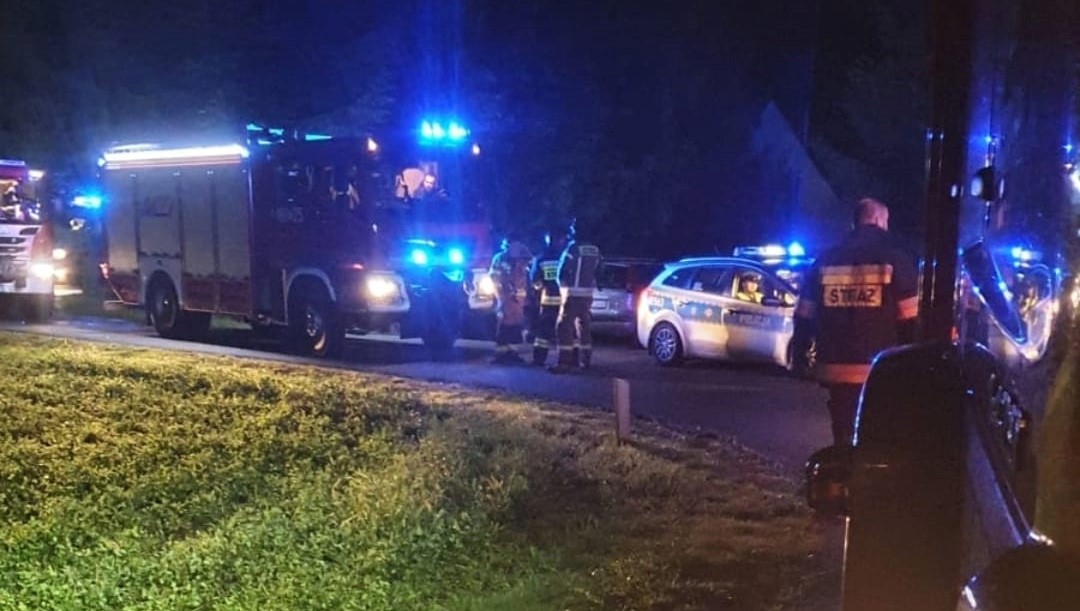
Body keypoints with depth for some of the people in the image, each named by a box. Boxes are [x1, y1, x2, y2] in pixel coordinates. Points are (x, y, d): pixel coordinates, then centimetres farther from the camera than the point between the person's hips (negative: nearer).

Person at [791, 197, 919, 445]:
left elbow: (805, 316, 11)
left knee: (844, 439, 12)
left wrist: (800, 356, 21)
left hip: (836, 370, 3)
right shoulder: (895, 259, -3)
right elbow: (911, 318, -7)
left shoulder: (826, 260, 8)